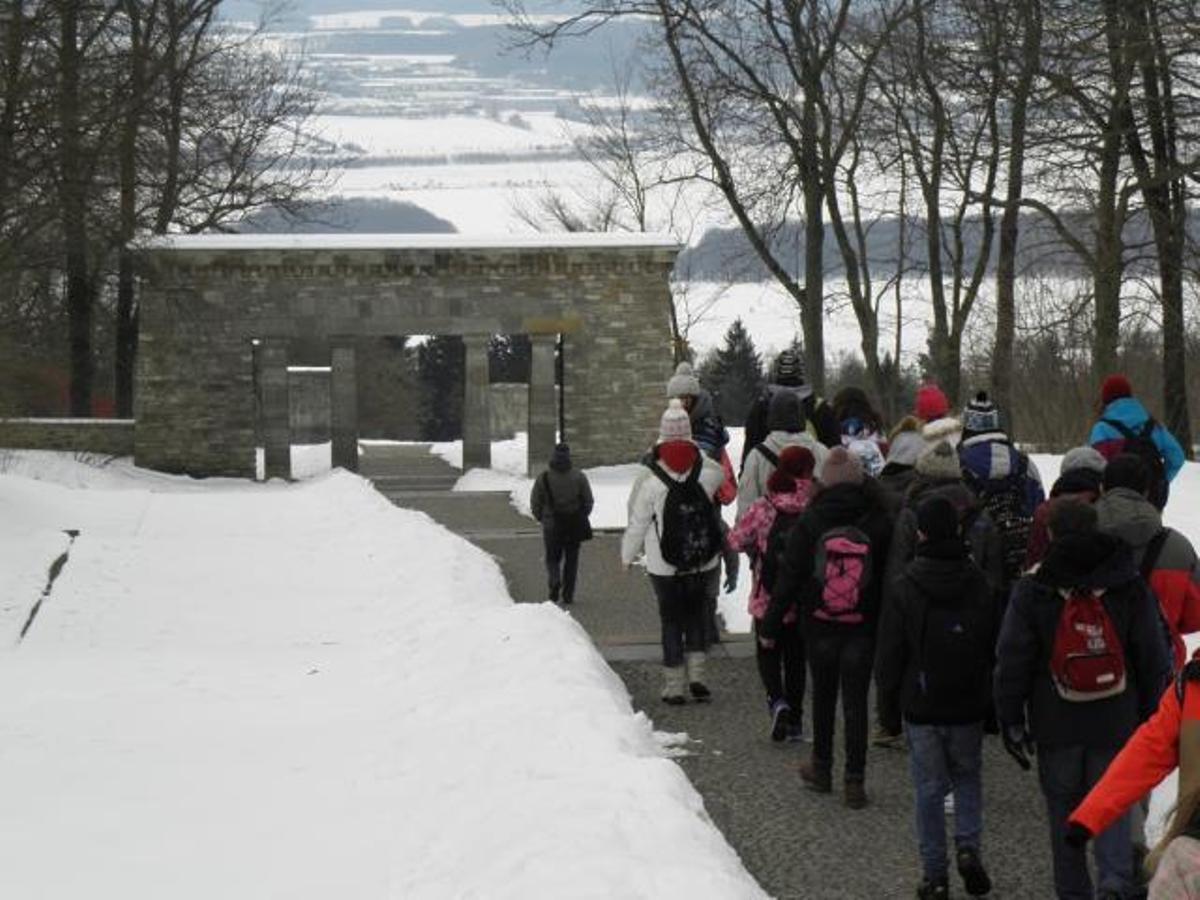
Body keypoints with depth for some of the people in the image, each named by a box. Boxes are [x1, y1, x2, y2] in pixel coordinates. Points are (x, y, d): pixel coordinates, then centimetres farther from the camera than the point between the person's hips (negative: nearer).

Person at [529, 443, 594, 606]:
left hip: (552, 525, -1)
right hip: (574, 526, 1)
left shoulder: (543, 478, -8)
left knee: (552, 558, 13)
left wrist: (542, 518, 13)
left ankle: (555, 581, -14)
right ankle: (568, 595, 10)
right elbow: (588, 501, 0)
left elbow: (535, 504, -5)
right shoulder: (579, 477, -5)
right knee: (571, 560, 11)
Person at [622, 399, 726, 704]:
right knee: (696, 614, 18)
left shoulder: (650, 479, -16)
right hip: (702, 562, 2)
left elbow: (637, 523, -7)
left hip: (664, 565, -2)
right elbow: (722, 476, 17)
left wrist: (627, 556, 9)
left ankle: (674, 686, 8)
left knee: (671, 620, 8)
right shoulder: (707, 471, -11)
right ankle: (696, 675, 7)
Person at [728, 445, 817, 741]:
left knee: (768, 653, 16)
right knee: (796, 657, 17)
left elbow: (736, 540, -5)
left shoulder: (763, 509, -13)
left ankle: (777, 700, -9)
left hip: (768, 598, -1)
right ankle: (795, 719, 19)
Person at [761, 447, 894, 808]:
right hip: (862, 628, -1)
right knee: (856, 701, 5)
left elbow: (788, 578, -6)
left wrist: (771, 625, 2)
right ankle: (855, 779, 3)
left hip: (819, 626, 1)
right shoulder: (877, 522, -9)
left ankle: (822, 769, 29)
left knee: (823, 696, 18)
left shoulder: (809, 523, -9)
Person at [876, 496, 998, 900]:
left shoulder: (906, 590, -11)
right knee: (968, 776, 20)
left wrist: (890, 687, 14)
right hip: (969, 706, 2)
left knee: (929, 788, 6)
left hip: (921, 706, -2)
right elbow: (996, 645, 5)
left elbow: (890, 653, -5)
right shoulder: (979, 586, -4)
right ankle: (968, 846, -1)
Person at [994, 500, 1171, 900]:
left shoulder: (1031, 592, -7)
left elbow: (1012, 664, -3)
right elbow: (1153, 661, 3)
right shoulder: (1130, 589, -2)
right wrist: (1152, 716, 12)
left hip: (1056, 727, -1)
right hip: (1115, 725, 1)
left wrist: (1011, 720, 6)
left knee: (1064, 811, 12)